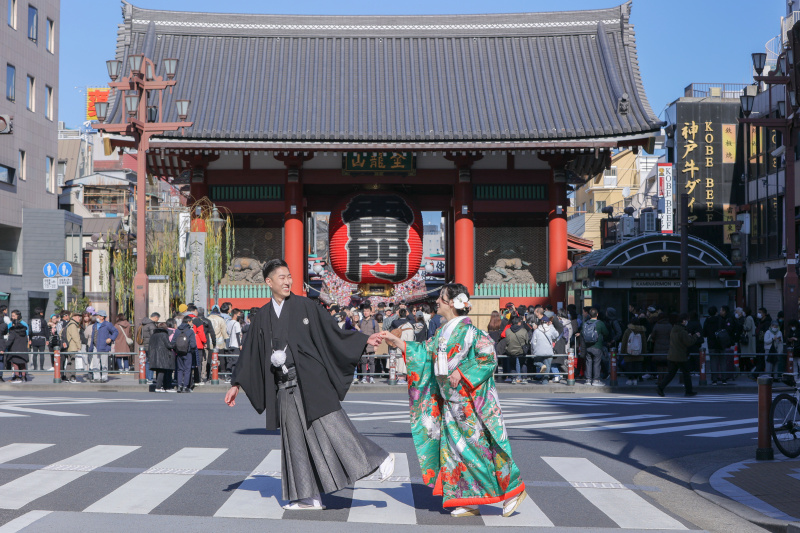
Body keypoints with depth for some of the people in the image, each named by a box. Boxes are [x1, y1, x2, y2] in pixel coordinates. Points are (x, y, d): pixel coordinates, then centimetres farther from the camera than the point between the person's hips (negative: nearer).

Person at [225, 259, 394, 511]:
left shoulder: (306, 306, 0)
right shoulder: (262, 317, 10)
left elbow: (333, 332, 1)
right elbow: (249, 353, 15)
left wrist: (365, 340, -7)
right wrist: (236, 385, 14)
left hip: (311, 381, -4)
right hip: (285, 387, 4)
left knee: (330, 425, -11)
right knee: (296, 440, 5)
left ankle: (380, 459, 2)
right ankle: (308, 497, 11)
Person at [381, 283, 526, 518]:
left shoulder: (468, 331, -14)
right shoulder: (443, 333, 11)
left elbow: (488, 356, -18)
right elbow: (424, 352, 19)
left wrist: (462, 373, -22)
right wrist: (395, 340, 16)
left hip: (472, 401, -8)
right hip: (451, 403, 8)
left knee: (480, 447, -6)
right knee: (454, 448, 6)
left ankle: (513, 490, 8)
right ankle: (469, 502, 12)